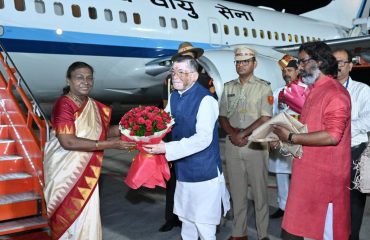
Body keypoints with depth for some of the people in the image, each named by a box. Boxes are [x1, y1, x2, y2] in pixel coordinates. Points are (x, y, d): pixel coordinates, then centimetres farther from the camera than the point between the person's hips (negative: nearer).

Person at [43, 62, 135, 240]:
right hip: (66, 173, -6)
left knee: (87, 217, 13)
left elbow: (100, 134, 10)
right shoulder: (63, 105, -17)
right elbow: (68, 142, -27)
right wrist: (110, 144, -26)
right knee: (68, 219, 7)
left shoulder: (94, 106, 6)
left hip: (87, 173, 6)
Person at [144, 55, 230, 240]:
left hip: (203, 171, -7)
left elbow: (204, 138, -27)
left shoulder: (205, 99, -20)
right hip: (183, 170, 7)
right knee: (186, 217, 23)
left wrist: (166, 149, -29)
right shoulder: (174, 96, 5)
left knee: (203, 224, 4)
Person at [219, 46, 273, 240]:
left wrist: (243, 133, -11)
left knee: (259, 191, 3)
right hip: (232, 145, 4)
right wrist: (233, 134, -8)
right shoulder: (228, 87, 11)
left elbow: (265, 119, -9)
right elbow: (222, 116, 9)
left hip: (255, 145, -3)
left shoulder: (263, 87, -1)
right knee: (237, 191, 10)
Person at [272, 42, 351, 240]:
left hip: (325, 176, -9)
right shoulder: (313, 91, 16)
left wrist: (292, 138, -19)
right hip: (308, 172, 9)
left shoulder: (335, 93, -14)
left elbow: (332, 136, -23)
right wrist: (284, 137, 7)